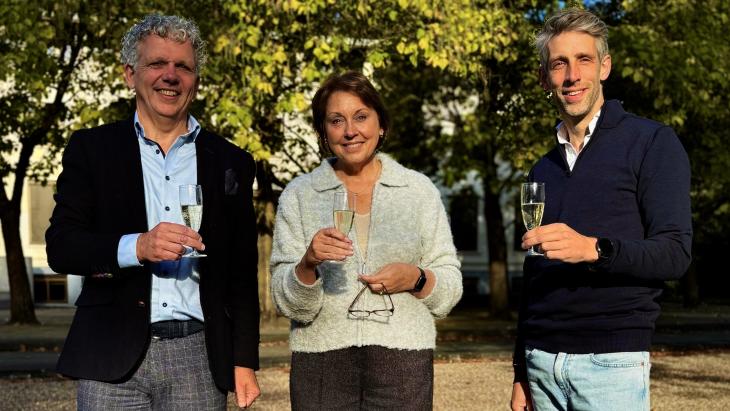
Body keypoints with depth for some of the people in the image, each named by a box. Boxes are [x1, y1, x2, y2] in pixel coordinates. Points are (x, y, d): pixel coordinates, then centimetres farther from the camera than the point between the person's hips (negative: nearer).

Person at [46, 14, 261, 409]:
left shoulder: (230, 162, 11)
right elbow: (60, 247, -1)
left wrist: (244, 361, 5)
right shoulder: (92, 149, 7)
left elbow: (242, 273, 10)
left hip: (198, 359, 1)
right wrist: (136, 246, -18)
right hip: (112, 358, -1)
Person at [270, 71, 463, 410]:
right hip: (321, 365, 0)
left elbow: (450, 290, 8)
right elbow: (288, 303, 0)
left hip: (403, 360, 0)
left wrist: (416, 278, -12)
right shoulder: (299, 195, 4)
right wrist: (308, 263, -19)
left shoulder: (419, 190, 6)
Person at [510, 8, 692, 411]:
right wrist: (521, 372, 16)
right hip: (541, 361, 5)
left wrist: (595, 249, -27)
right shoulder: (542, 170, 15)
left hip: (611, 361, -5)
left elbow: (674, 253, -10)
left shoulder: (651, 143, -2)